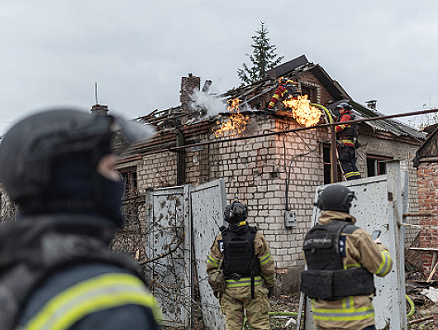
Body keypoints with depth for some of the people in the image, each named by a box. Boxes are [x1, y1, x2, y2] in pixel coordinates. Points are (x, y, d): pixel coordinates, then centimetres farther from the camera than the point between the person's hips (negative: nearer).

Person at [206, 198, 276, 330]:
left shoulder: (221, 239, -3)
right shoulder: (256, 237, -8)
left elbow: (211, 266, 1)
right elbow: (267, 266, -4)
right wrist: (271, 285, 11)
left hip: (229, 289, 2)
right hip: (253, 287, -2)